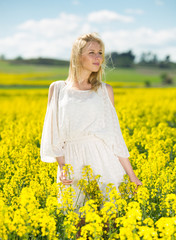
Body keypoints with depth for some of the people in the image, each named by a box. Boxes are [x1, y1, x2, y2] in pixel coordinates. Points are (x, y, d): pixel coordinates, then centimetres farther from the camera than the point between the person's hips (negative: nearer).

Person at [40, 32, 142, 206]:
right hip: (73, 163, 0)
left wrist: (132, 175, 4)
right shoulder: (57, 89, 7)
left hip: (103, 161, 0)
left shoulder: (105, 90, 8)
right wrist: (61, 167, -9)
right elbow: (54, 133, 6)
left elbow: (114, 133, 7)